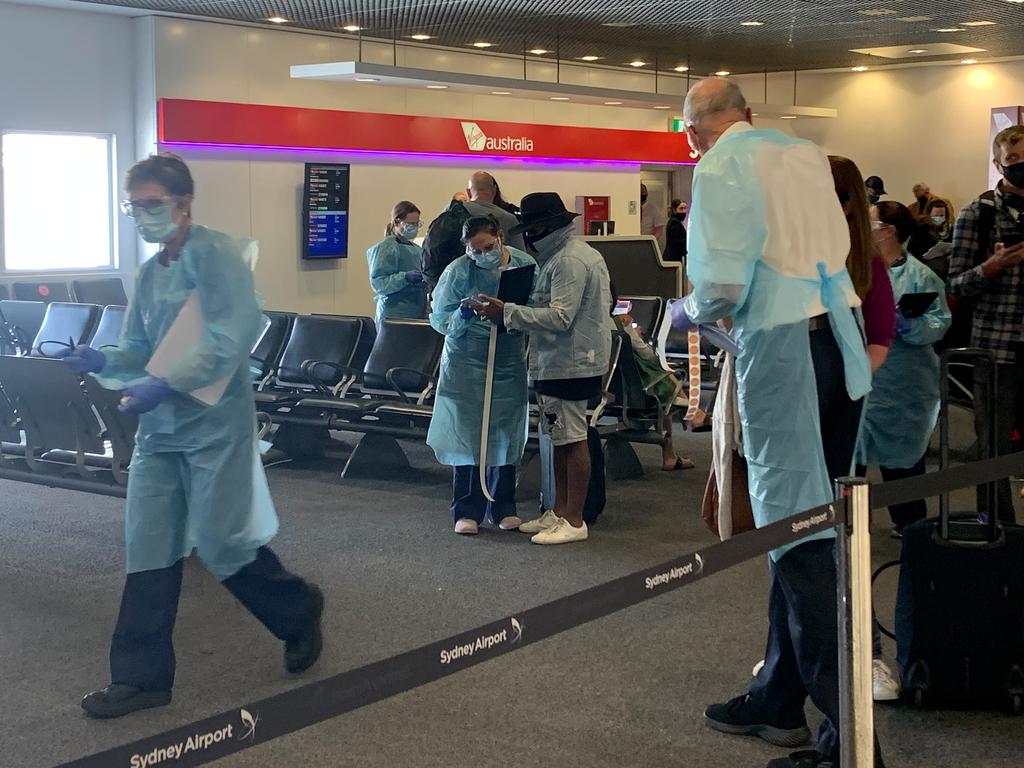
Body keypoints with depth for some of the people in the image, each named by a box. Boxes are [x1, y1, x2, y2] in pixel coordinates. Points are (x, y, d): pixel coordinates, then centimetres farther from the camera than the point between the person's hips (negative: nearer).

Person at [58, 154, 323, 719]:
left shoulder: (214, 253, -12)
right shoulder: (149, 273, 12)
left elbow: (232, 338, -21)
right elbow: (140, 349, 15)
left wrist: (165, 387, -26)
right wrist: (102, 361, -6)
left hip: (213, 424, -7)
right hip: (158, 428, 7)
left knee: (221, 545, 0)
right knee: (148, 548, 5)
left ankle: (299, 613, 27)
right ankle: (142, 677, 13)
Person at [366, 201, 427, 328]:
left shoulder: (416, 249, 17)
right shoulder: (386, 248, -6)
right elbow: (377, 282, -15)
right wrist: (405, 277, -25)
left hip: (417, 314, 7)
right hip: (394, 315, -7)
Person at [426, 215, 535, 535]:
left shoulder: (525, 264, -5)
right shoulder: (458, 271, -10)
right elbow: (439, 319, -3)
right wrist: (464, 313, -23)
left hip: (510, 364, 2)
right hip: (467, 364, -2)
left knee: (506, 435, 9)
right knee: (467, 434, 0)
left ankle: (503, 508, 21)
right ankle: (467, 511, 8)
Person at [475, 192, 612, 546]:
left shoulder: (569, 260, -16)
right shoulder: (570, 254, 18)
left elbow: (560, 317, -23)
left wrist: (508, 313, -20)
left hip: (569, 363, -11)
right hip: (559, 361, 11)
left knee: (572, 439, -6)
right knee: (561, 438, 15)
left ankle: (574, 522, -1)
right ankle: (559, 512, 23)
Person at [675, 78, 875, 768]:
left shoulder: (721, 166, -5)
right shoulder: (808, 153, 16)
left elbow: (723, 281, -14)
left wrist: (690, 313, 7)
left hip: (783, 343, -8)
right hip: (842, 334, 8)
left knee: (796, 524, -6)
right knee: (809, 516, 12)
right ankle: (779, 699, 23)